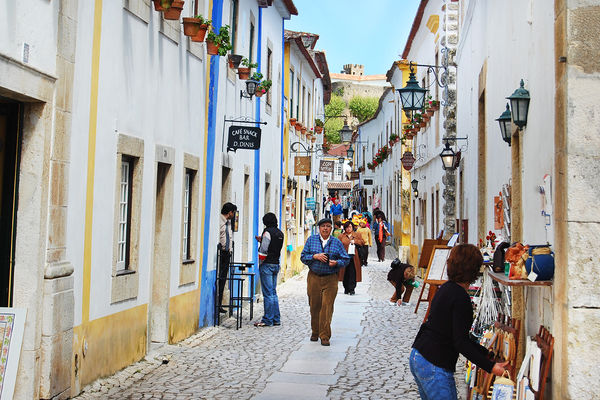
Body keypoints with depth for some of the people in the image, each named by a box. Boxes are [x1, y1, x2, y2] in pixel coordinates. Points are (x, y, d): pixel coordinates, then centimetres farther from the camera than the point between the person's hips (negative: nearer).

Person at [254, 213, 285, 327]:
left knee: (268, 293, -6)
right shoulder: (280, 233, 12)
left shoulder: (268, 232, -12)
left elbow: (264, 250, -16)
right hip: (276, 264, 8)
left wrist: (260, 263, -5)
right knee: (273, 292, 13)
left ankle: (268, 320, -3)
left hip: (267, 265, -8)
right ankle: (276, 319, 15)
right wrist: (261, 240, 25)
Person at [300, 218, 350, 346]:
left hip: (330, 279, -1)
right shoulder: (311, 240, 7)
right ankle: (315, 332, 25)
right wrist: (315, 256, -13)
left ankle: (325, 336, -4)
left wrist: (336, 263, -12)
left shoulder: (337, 243, 6)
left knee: (327, 307, -8)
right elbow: (303, 256, 4)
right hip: (314, 277, 1)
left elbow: (345, 259, 7)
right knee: (314, 306, 7)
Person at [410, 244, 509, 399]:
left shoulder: (446, 288, 11)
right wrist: (490, 367, -22)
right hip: (434, 366, -9)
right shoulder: (461, 299, -17)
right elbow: (460, 342, -20)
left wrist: (486, 353, 18)